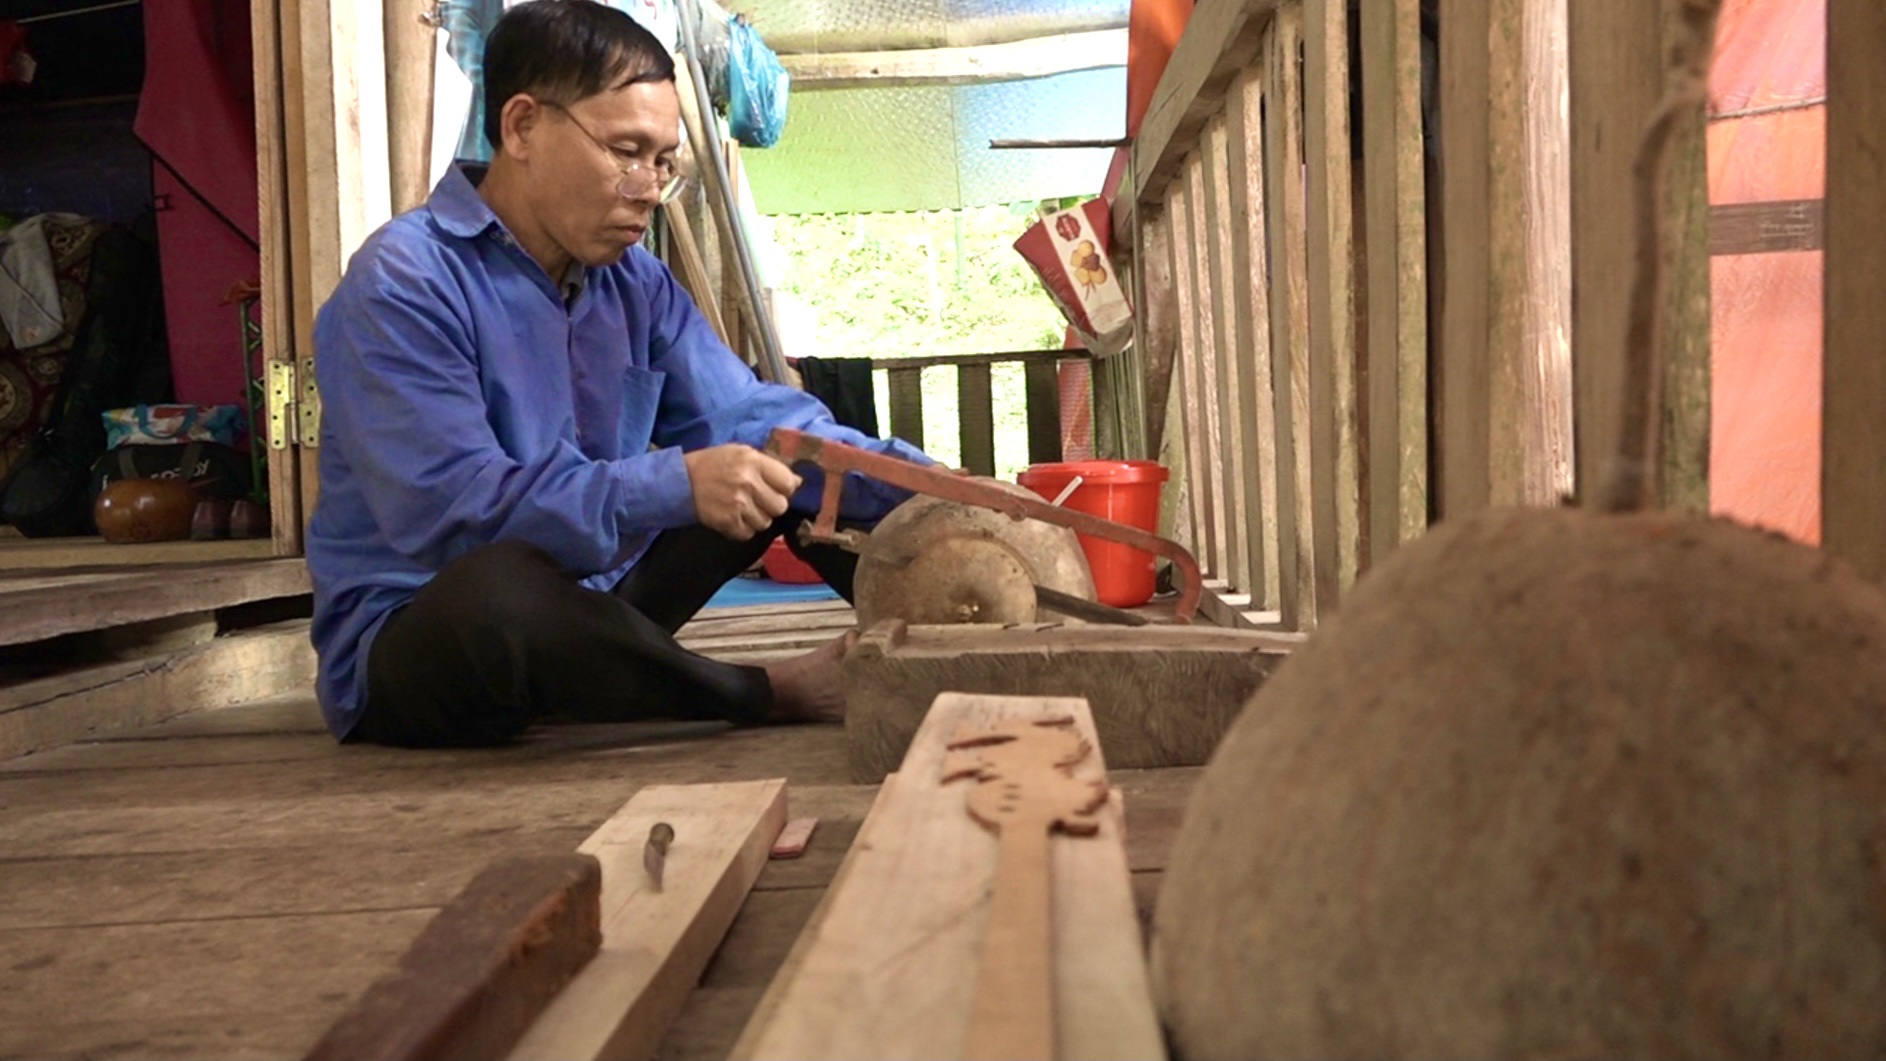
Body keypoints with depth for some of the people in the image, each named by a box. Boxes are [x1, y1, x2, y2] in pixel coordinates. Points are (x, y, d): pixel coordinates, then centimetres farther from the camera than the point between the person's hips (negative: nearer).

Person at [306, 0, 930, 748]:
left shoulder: (637, 284, 3)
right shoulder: (402, 285, -20)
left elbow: (756, 421, -3)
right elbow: (448, 509, -31)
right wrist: (673, 487, -39)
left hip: (583, 609, 7)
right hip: (406, 649, -7)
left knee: (790, 465, 5)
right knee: (502, 586, -42)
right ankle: (778, 694, -22)